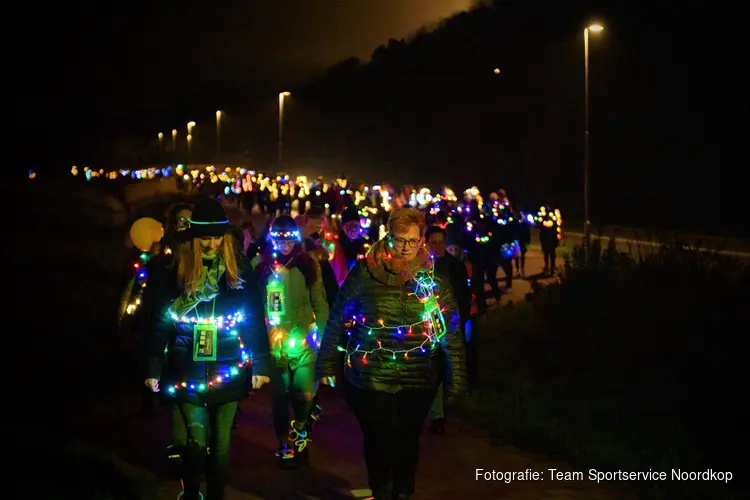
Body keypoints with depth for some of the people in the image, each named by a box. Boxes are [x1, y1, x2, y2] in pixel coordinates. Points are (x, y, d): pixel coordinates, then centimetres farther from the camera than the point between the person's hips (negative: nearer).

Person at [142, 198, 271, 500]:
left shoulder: (239, 269, -1)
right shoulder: (176, 269, -3)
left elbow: (256, 320, 2)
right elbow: (160, 322, -1)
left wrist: (260, 365, 1)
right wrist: (153, 369, -2)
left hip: (227, 372, 1)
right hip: (188, 372, -1)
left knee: (221, 442, 8)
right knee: (197, 440, -7)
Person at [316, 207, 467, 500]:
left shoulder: (434, 279, -3)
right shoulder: (364, 274, -8)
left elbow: (451, 333, 0)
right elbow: (337, 321, -2)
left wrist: (455, 379, -1)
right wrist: (327, 365, 0)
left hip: (419, 380, 2)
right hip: (370, 378, -2)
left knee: (408, 441, 16)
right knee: (379, 442, 8)